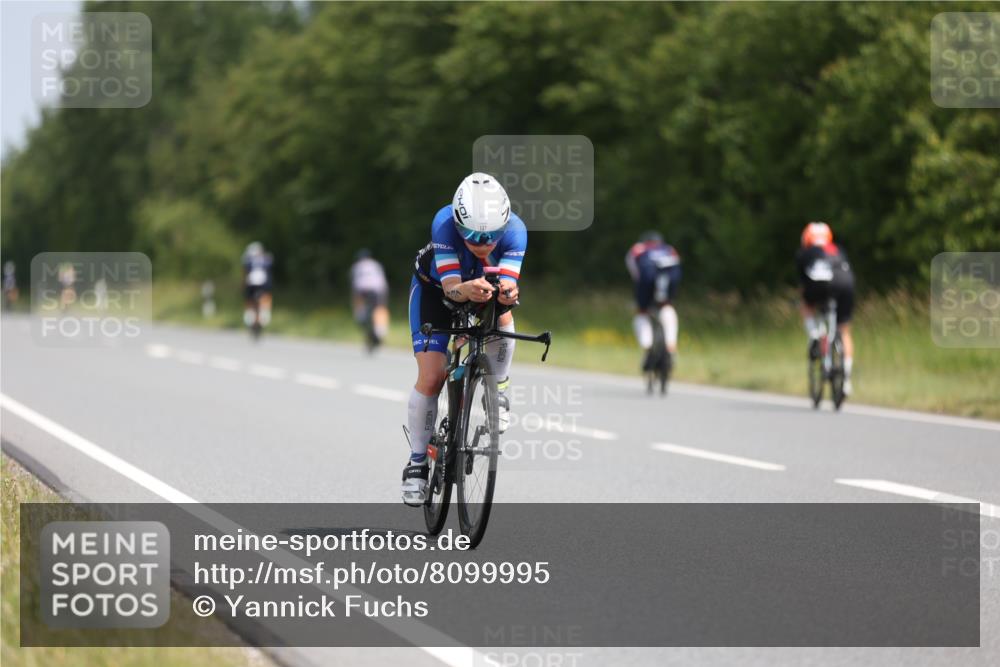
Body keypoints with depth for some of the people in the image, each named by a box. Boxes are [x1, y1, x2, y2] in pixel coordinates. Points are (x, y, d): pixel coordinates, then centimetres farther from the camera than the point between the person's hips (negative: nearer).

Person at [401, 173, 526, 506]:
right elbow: (451, 287, -44)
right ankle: (417, 461, 4)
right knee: (431, 377, -12)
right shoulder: (444, 223, -39)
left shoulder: (514, 229, -34)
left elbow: (508, 284, -42)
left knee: (502, 319, -32)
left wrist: (508, 292, -66)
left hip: (487, 286, 2)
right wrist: (466, 290, -66)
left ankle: (498, 391, -4)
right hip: (435, 287, -2)